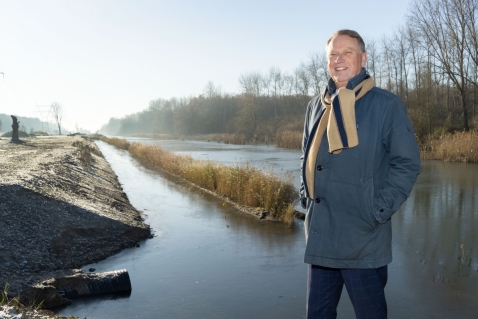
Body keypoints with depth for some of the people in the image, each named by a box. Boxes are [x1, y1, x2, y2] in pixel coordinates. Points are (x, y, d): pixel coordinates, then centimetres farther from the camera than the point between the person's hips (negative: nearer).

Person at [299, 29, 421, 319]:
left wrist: (381, 209, -12)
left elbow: (407, 163, -5)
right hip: (320, 235, 5)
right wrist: (306, 194, 9)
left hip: (363, 238, -4)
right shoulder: (317, 106, 11)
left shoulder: (388, 104, -4)